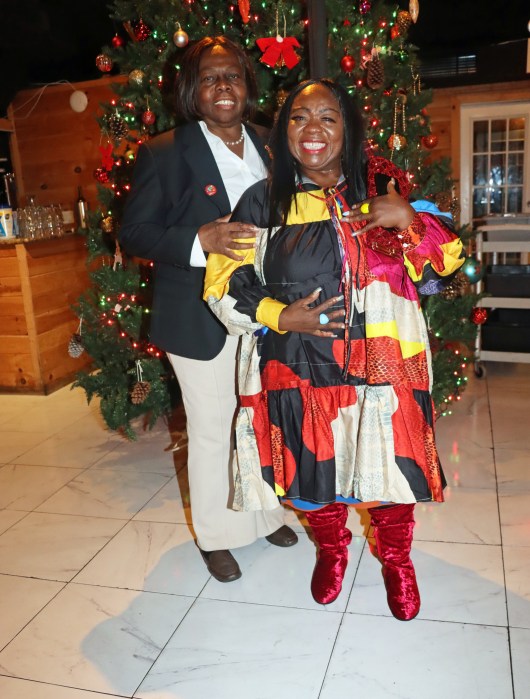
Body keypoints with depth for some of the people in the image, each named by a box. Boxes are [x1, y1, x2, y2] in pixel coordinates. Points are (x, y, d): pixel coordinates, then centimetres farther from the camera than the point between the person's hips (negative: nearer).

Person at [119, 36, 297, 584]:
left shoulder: (269, 149, 8)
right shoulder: (163, 154, -6)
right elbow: (133, 233, -8)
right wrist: (197, 242, -26)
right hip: (201, 319, -4)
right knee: (211, 430, 7)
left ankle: (266, 513, 41)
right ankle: (216, 534, 30)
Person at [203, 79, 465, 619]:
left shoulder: (385, 189, 3)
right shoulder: (264, 201, -1)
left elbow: (442, 271, 2)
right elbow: (224, 281, -1)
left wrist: (410, 219, -16)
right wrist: (280, 316, -14)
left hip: (383, 368, 1)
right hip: (302, 370, 0)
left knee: (391, 470, 10)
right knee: (316, 471, 14)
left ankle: (397, 560, 41)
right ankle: (330, 552, 45)